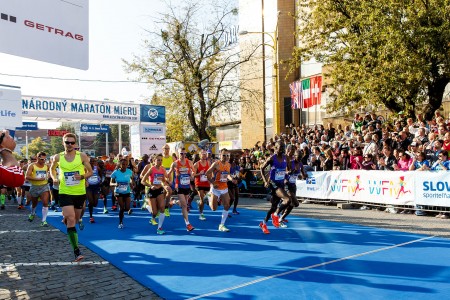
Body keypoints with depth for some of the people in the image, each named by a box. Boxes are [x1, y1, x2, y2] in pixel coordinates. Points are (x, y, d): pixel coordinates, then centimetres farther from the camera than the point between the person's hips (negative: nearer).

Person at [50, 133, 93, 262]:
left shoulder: (82, 156, -4)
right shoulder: (58, 157, 0)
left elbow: (90, 172, 2)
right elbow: (52, 169, 20)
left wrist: (82, 176, -18)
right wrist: (54, 178, 1)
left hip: (80, 192, 2)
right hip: (65, 193, -1)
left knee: (75, 218, 16)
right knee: (71, 219, -13)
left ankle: (66, 218, 55)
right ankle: (76, 251, -12)